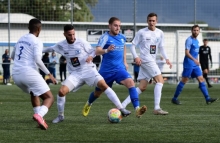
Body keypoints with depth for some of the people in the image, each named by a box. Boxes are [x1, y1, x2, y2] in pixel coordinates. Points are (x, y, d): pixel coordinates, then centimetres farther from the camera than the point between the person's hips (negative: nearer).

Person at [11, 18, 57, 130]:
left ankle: (39, 118, 18)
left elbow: (12, 56, 30)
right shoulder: (37, 42, -4)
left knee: (34, 93, 33)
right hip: (29, 73, -7)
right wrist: (49, 74, -9)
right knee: (49, 97, -1)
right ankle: (39, 115, -30)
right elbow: (37, 60, -16)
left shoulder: (21, 39, 18)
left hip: (16, 74, 7)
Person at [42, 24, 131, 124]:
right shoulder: (61, 45, 0)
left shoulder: (82, 43, -8)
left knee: (104, 85, -22)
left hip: (89, 70, -2)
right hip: (75, 74, 2)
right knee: (61, 91, -16)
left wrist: (90, 57, -20)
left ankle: (121, 109, -21)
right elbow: (51, 49, 20)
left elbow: (93, 51, 2)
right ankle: (60, 116, 6)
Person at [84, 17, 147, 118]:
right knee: (98, 92, 16)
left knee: (130, 82, -26)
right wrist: (106, 50, -50)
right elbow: (97, 51, -29)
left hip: (119, 69, 3)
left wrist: (124, 61, 20)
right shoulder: (105, 37, -13)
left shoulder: (122, 37, 4)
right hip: (106, 70, -2)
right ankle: (88, 104, 51)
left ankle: (137, 109, -34)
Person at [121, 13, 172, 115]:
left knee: (142, 87, 4)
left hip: (152, 61, 7)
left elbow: (161, 47, 20)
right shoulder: (141, 32, -4)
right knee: (160, 80, -16)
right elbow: (133, 45, -1)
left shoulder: (160, 33, 12)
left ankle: (123, 105, 7)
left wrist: (166, 58, 5)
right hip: (145, 60, -7)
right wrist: (136, 57, -16)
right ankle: (157, 108, -17)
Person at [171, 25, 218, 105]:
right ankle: (174, 98, 5)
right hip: (188, 64, -8)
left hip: (195, 65, 8)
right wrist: (194, 60, -30)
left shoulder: (196, 41, 16)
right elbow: (187, 53, -20)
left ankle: (207, 98, -4)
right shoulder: (189, 40, -11)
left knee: (201, 79, 0)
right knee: (184, 81, -4)